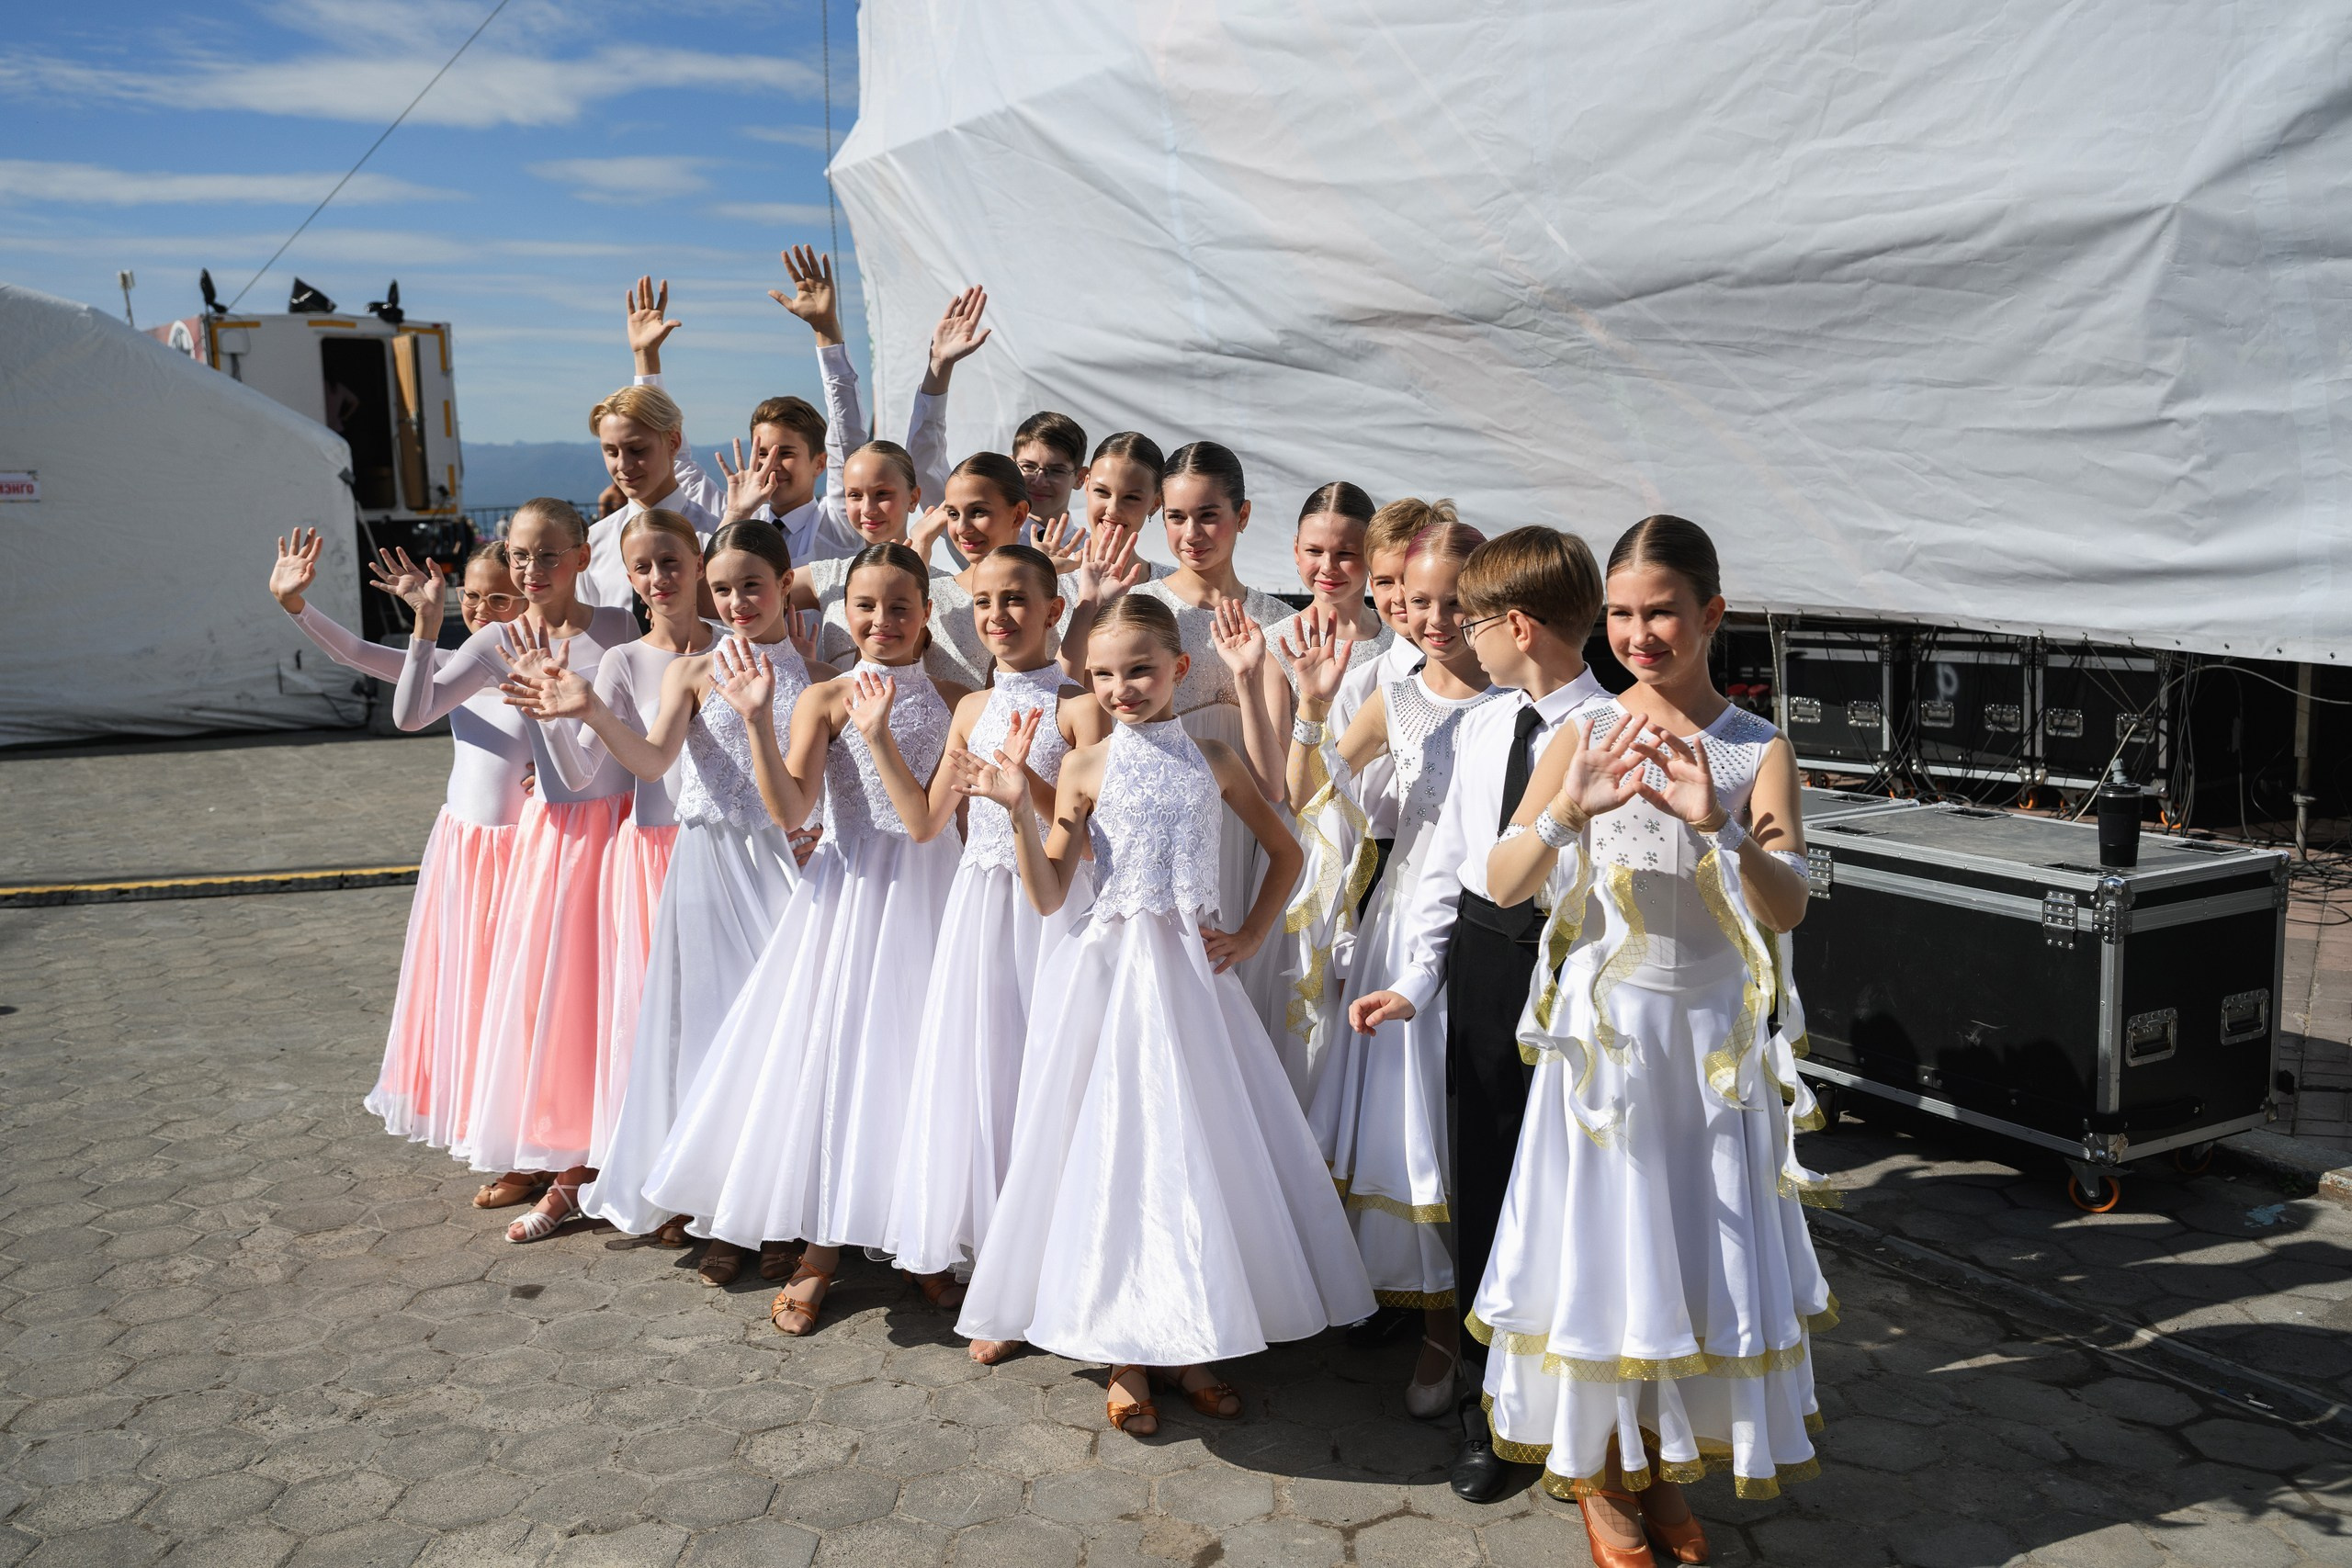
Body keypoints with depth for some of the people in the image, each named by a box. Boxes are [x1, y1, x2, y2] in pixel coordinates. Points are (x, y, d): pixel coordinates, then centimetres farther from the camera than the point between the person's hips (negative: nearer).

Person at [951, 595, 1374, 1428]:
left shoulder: (1213, 759, 4)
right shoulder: (1087, 767, -1)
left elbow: (1285, 852, 14)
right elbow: (1048, 895, -3)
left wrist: (1250, 935, 4)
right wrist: (1019, 809, -15)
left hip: (1192, 971, 2)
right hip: (1109, 975, -2)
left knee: (1197, 1143, 5)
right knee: (1114, 1147, 2)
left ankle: (1190, 1343, 21)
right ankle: (1127, 1350, 16)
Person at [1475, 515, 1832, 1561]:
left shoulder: (1759, 749, -5)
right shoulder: (1584, 736, -4)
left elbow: (1789, 907, -16)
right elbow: (1502, 883, -12)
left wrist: (1718, 829, -34)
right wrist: (1568, 809, -30)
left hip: (1713, 1037, 1)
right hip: (1602, 1030, 0)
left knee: (1699, 1247, 10)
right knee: (1601, 1241, 7)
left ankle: (1666, 1469, 31)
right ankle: (1600, 1474, 26)